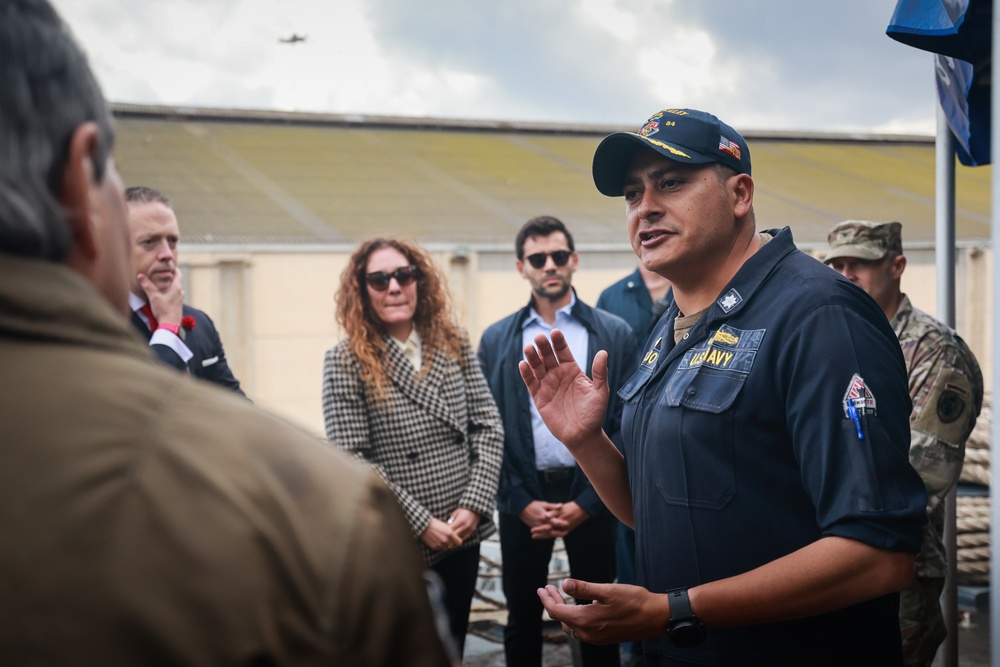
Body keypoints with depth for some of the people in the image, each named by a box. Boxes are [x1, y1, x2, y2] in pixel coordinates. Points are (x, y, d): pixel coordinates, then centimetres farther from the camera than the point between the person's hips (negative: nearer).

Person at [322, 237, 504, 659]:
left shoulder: (455, 346, 4)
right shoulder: (346, 362, -10)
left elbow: (488, 427, 3)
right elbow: (351, 461, -15)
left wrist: (474, 505, -9)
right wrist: (420, 523, -16)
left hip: (462, 537, 4)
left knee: (451, 650, 16)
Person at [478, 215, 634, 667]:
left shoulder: (613, 334, -1)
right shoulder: (497, 340, 4)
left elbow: (625, 423, -3)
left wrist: (588, 502, -9)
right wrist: (522, 502, -7)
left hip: (589, 494, -1)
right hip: (522, 498, 1)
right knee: (522, 618, 11)